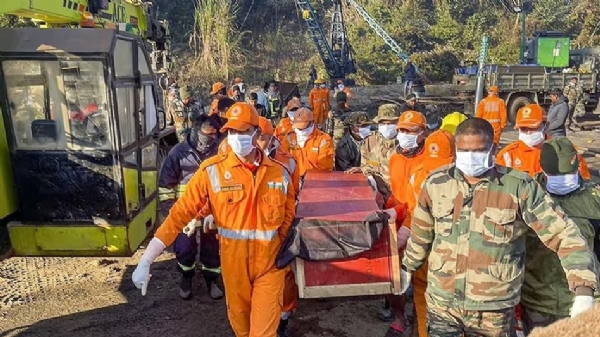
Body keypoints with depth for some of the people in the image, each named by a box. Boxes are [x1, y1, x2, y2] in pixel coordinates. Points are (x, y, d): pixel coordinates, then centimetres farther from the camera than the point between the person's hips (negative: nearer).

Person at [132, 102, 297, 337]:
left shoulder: (279, 173, -6)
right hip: (234, 262, 0)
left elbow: (288, 216, 7)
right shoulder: (212, 170, -13)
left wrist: (281, 251, 2)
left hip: (270, 263, 0)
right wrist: (146, 261, -19)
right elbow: (180, 213, -15)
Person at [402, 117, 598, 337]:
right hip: (441, 302, 1)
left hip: (493, 309, -1)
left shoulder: (519, 187, -11)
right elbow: (421, 234, 11)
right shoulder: (436, 183, -3)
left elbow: (564, 234, -10)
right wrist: (408, 267, 21)